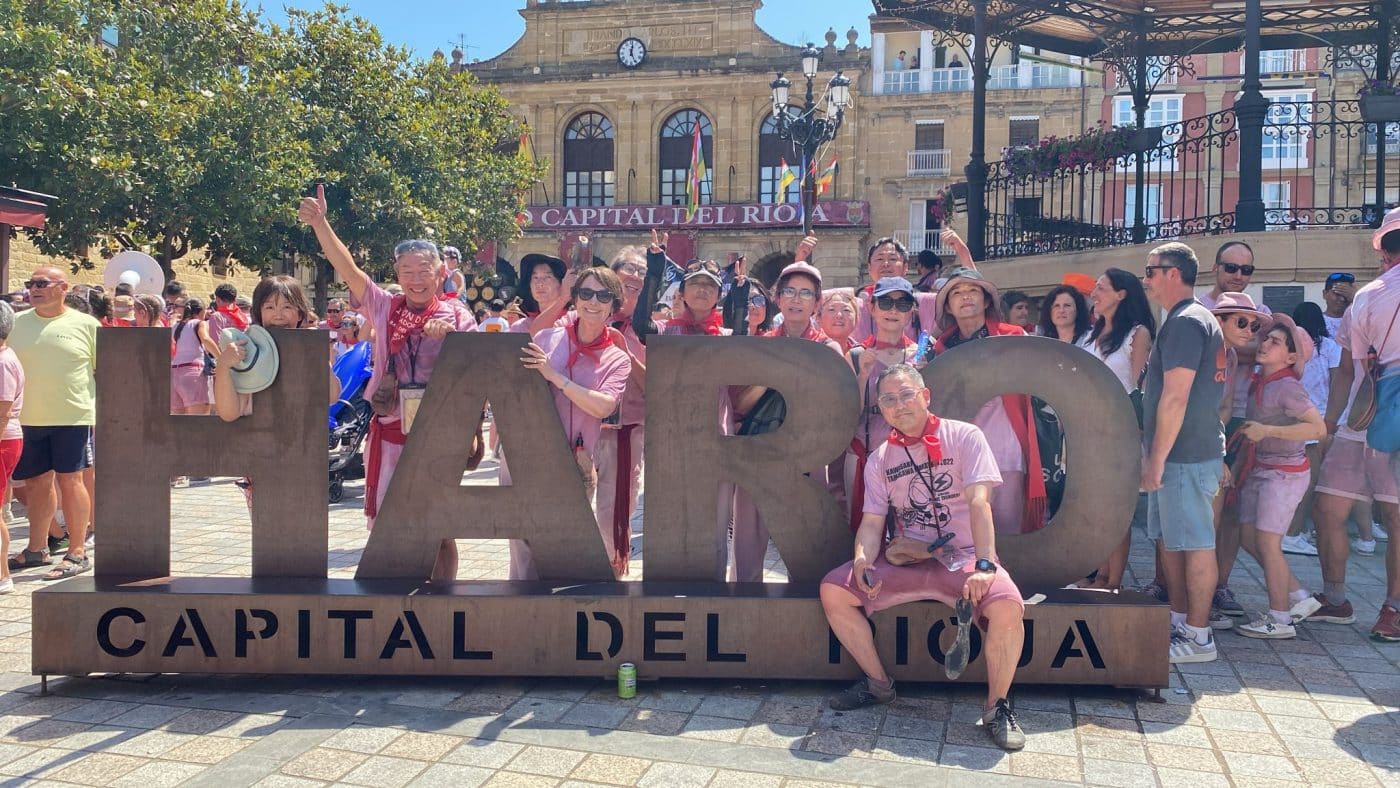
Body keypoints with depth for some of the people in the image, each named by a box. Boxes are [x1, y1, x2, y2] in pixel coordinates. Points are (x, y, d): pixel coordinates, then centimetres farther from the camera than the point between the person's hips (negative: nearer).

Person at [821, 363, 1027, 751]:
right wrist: (863, 558, -22)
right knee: (833, 590, -12)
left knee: (1007, 606, -33)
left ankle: (996, 706, -10)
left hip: (963, 557, -4)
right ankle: (879, 683, 7)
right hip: (905, 559, 4)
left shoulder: (964, 436, -6)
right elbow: (872, 521, 1)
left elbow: (979, 502, -18)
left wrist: (984, 566, -31)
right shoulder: (879, 459, 7)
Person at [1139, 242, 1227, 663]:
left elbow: (1175, 398, -21)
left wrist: (1156, 459, -19)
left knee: (1194, 543, -4)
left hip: (1185, 454, -11)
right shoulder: (1192, 320, 18)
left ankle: (1198, 638, 2)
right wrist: (1154, 455, 23)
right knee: (1170, 540, 16)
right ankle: (1179, 622, 25)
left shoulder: (1185, 322, -16)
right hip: (1183, 453, 11)